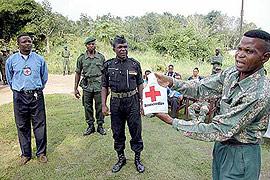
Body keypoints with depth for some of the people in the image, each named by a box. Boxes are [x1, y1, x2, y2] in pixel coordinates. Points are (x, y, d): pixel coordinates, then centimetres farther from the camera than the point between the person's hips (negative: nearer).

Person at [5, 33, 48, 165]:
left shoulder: (39, 59, 3)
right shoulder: (11, 60, 3)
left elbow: (44, 77, 15)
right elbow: (9, 79, 17)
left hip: (36, 96, 0)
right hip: (19, 97, 1)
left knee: (39, 125, 3)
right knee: (22, 126, 8)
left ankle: (41, 153, 17)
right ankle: (25, 154, 22)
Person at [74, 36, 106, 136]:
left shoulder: (101, 57, 4)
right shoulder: (81, 58, 4)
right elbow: (78, 73, 8)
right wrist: (75, 88, 5)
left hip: (99, 86, -1)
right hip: (87, 86, 1)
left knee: (100, 107, 5)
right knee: (87, 107, 8)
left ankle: (100, 126, 19)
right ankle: (90, 126, 23)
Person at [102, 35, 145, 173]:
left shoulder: (135, 64, 2)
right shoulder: (108, 65, 3)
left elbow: (140, 84, 5)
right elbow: (104, 87, 5)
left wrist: (142, 102, 1)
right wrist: (104, 105, -1)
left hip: (132, 102, -1)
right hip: (116, 103, 1)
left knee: (136, 131, 5)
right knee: (117, 133, 11)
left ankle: (138, 158, 24)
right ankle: (121, 158, 31)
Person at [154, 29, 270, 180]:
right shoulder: (232, 73, -7)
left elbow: (220, 131, -30)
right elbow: (202, 89, -1)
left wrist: (172, 122, -28)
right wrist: (171, 82, -16)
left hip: (240, 154, -6)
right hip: (221, 145, 7)